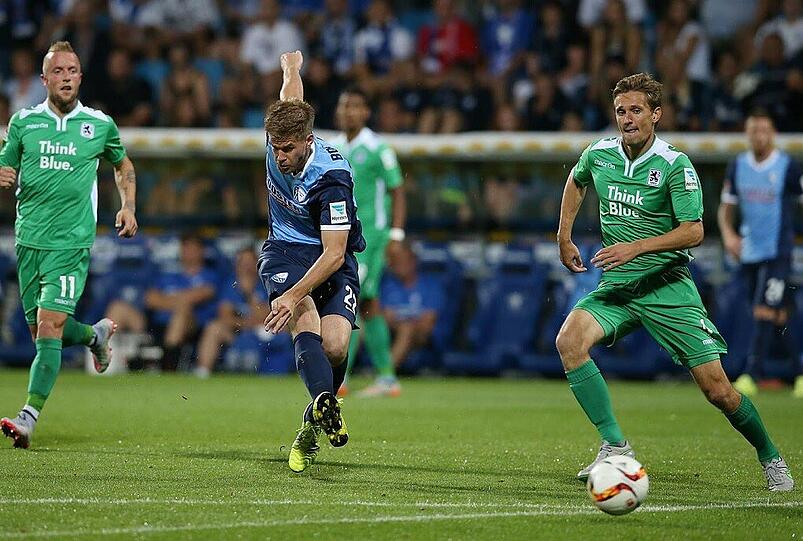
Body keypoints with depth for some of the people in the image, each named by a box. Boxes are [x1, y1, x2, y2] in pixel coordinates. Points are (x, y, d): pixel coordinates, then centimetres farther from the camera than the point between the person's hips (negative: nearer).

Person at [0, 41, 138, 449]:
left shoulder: (100, 125, 3)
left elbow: (123, 165, 21)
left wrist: (129, 207, 7)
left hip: (71, 244, -3)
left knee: (49, 327, -17)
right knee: (40, 331, 10)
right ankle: (96, 334, 41)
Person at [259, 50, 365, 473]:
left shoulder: (331, 177, -26)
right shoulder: (279, 135, -10)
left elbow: (334, 254, -27)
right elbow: (291, 91, 16)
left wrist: (294, 296, -36)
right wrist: (291, 64, 38)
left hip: (333, 260, -3)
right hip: (285, 252, 3)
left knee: (335, 345, -20)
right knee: (306, 324, -27)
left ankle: (312, 425, 6)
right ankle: (325, 401, -51)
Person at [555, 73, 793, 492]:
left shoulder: (675, 166, -13)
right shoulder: (598, 155, 1)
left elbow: (693, 231, -18)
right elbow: (576, 180, 26)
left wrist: (636, 247, -28)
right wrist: (564, 237, 19)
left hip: (668, 286, -4)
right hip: (615, 286, 4)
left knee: (717, 389, -8)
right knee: (569, 339, -26)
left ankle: (770, 458, 19)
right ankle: (615, 446, -21)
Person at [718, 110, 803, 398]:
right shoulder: (737, 166, 7)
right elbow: (726, 207, 14)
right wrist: (728, 233, -4)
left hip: (778, 252, -5)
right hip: (749, 252, 5)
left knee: (764, 312, -14)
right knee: (778, 317, 9)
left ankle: (751, 377, -14)